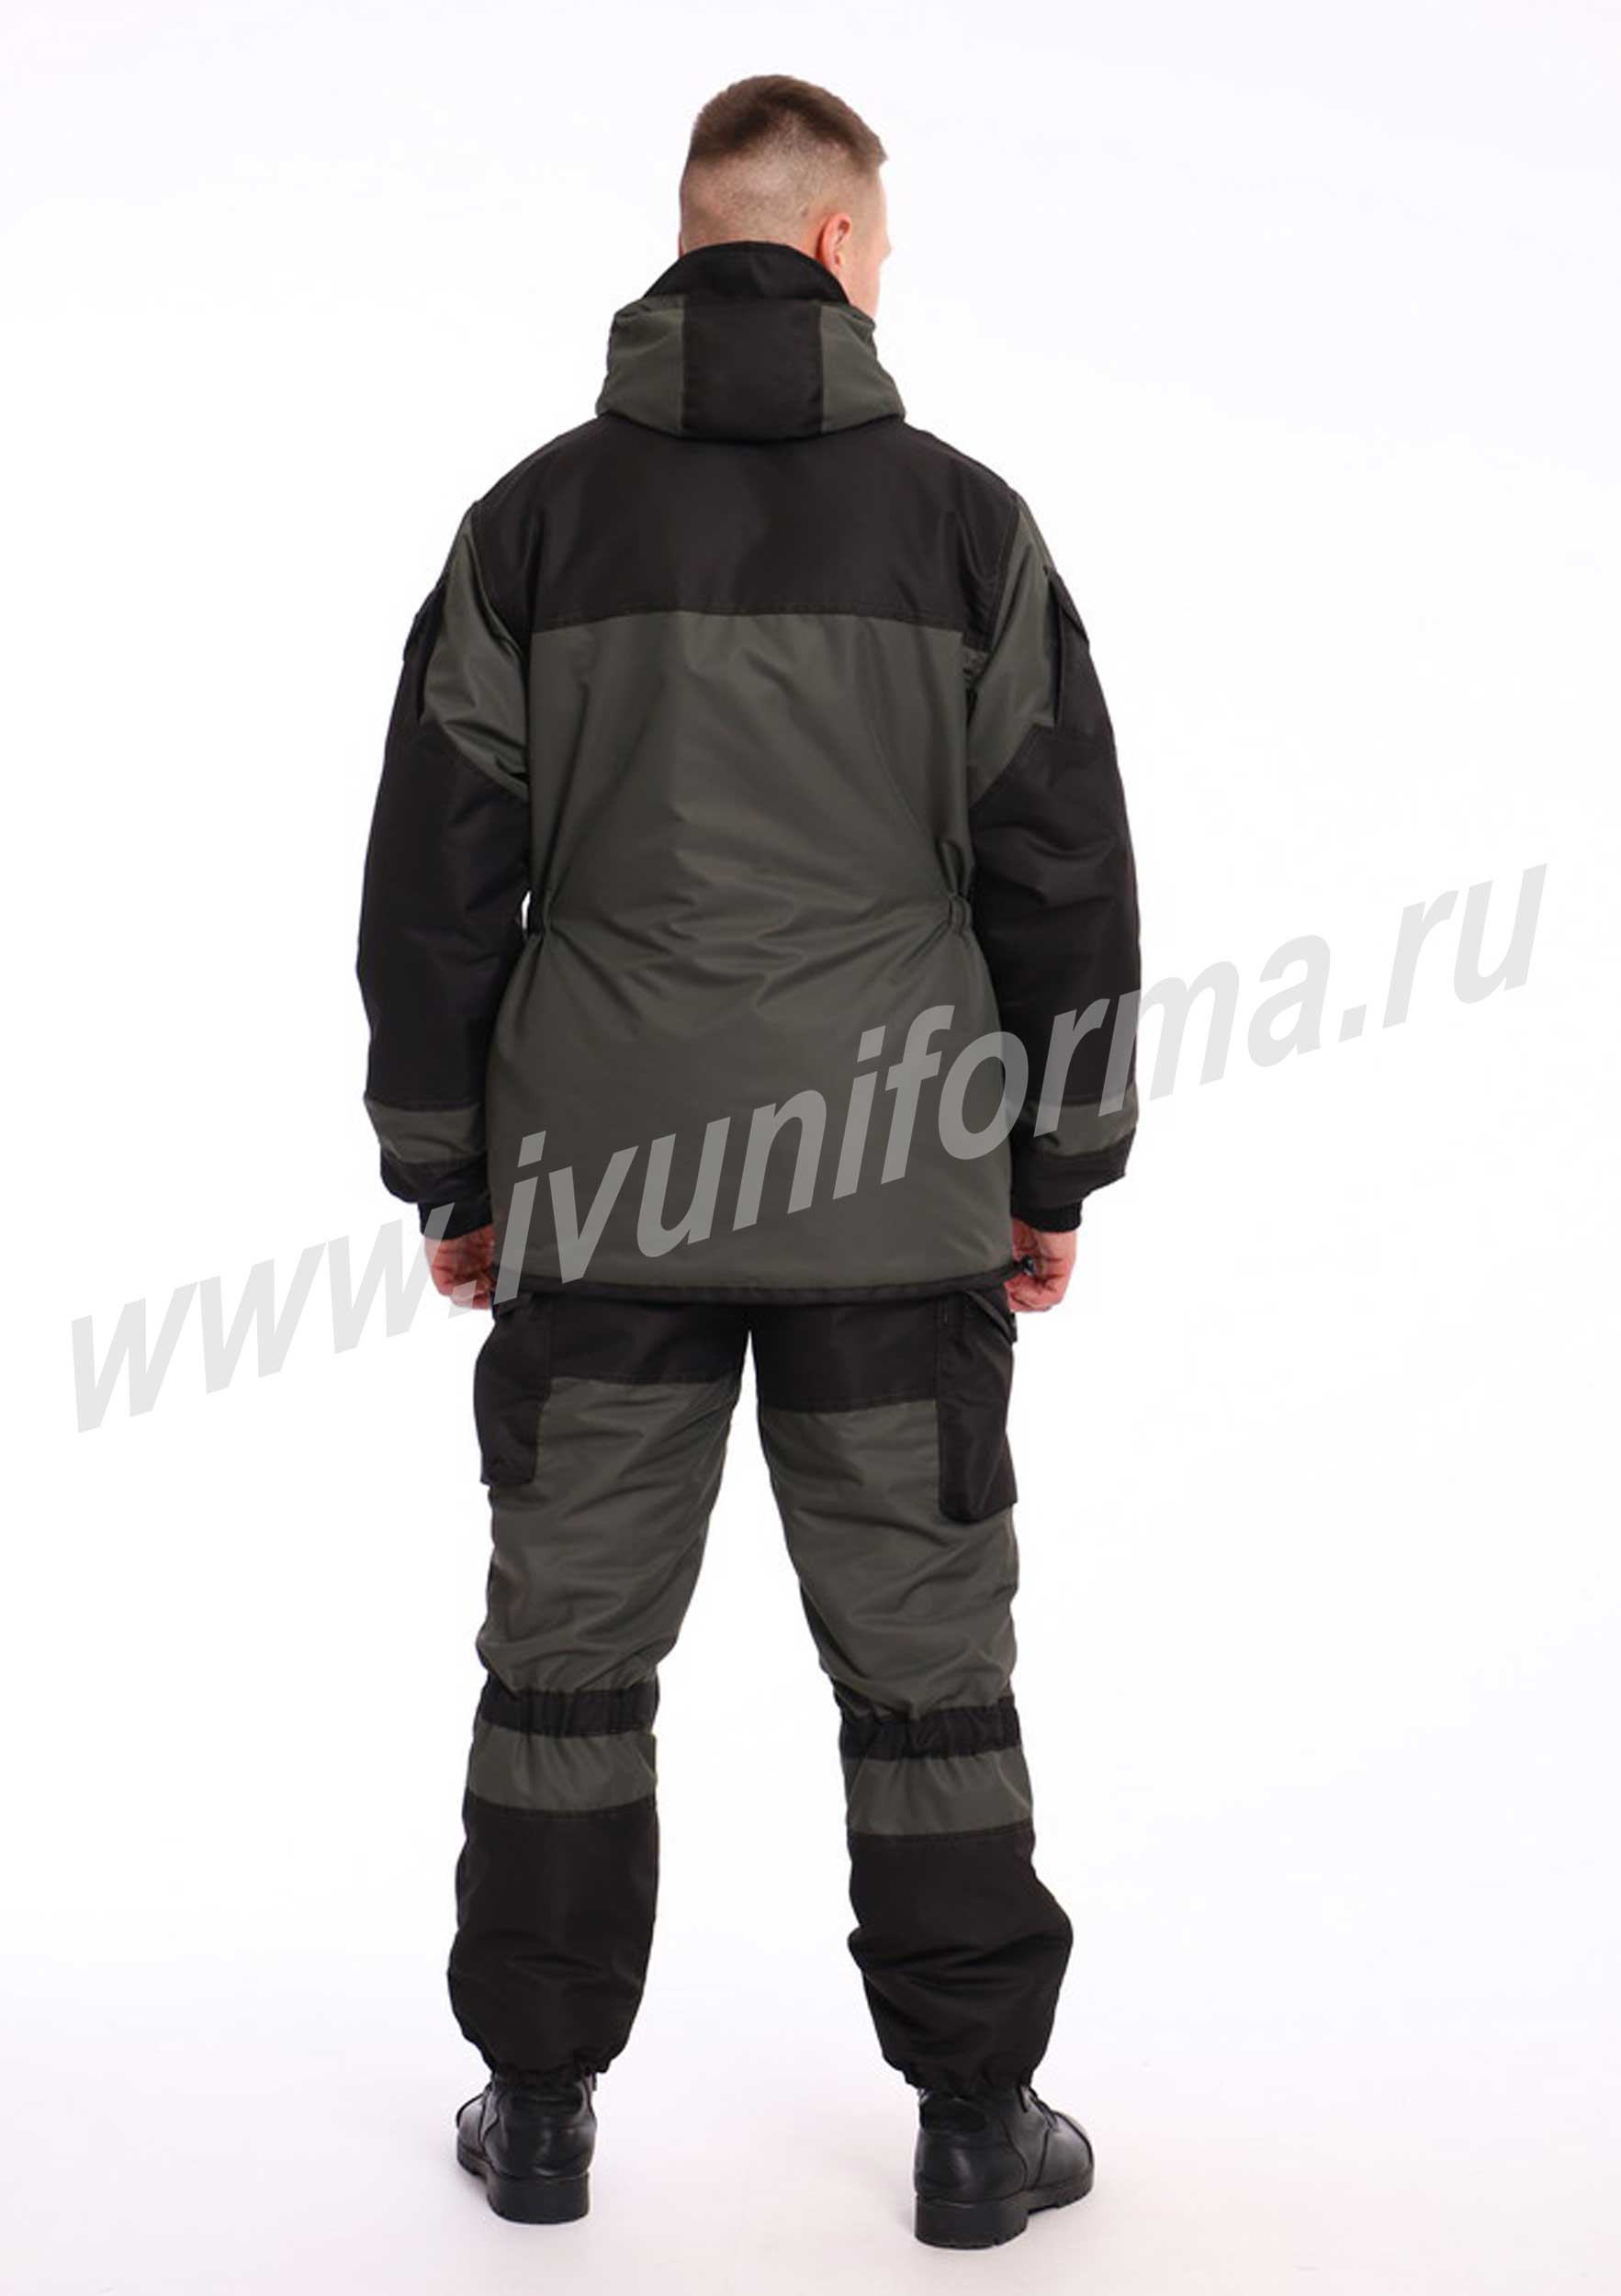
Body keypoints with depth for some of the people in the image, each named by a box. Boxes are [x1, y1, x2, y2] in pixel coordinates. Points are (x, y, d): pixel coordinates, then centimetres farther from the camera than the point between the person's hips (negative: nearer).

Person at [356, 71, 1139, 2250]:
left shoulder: (535, 519, 1)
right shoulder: (967, 522, -1)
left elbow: (434, 872, 1)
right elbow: (1064, 870, 0)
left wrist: (447, 1173, 10)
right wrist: (1059, 1168, 9)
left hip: (597, 1186, 1)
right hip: (901, 1208, 0)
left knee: (569, 1651, 12)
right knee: (924, 1661, 8)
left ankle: (538, 2106, 21)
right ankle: (978, 2125, 18)